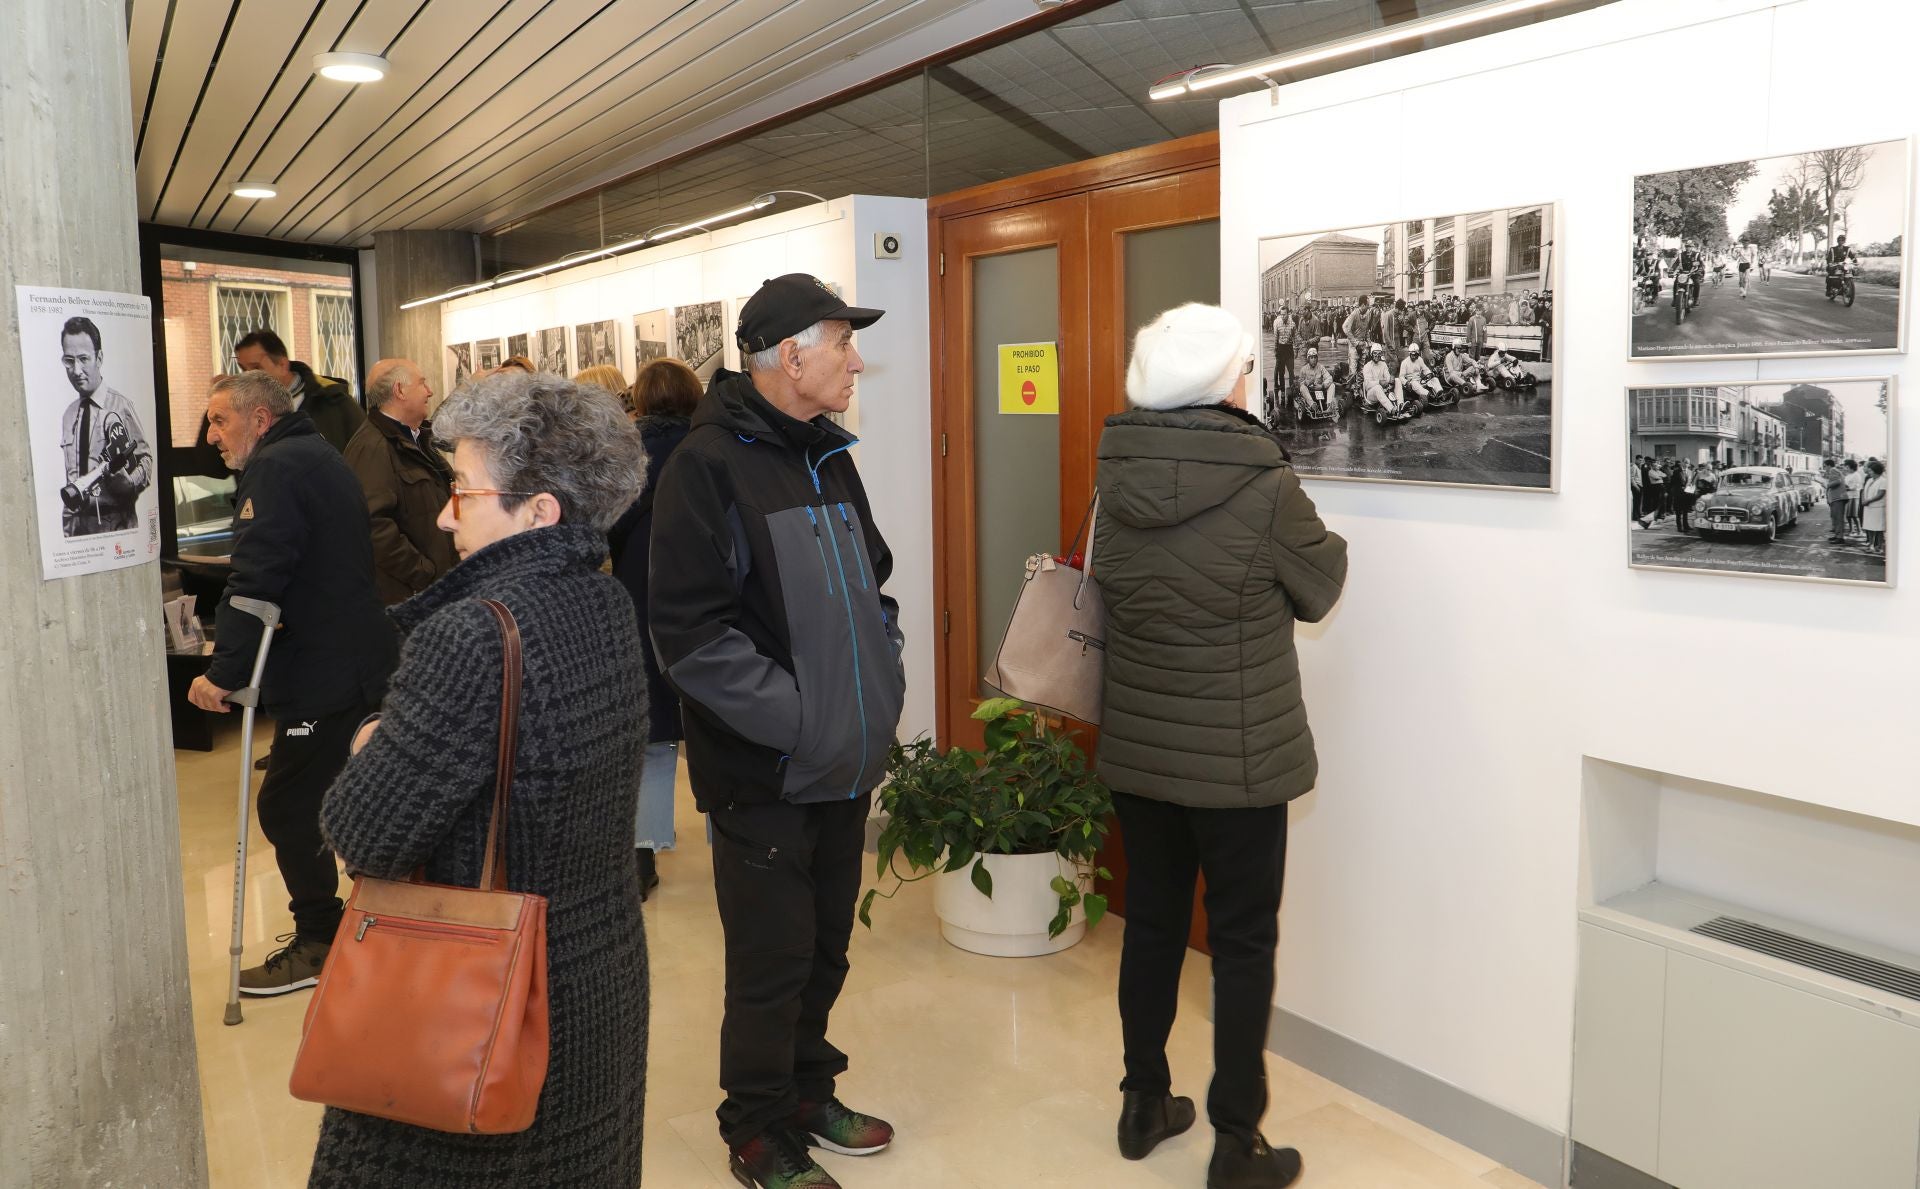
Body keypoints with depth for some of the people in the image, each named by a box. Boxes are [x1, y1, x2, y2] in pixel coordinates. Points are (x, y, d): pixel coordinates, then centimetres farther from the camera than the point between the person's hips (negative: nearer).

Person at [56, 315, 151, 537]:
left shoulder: (121, 407, -8)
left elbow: (146, 462, -8)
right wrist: (66, 531, 11)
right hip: (77, 524, 5)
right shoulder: (68, 415, 9)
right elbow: (68, 479, 14)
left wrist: (124, 478, -27)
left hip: (116, 523, -5)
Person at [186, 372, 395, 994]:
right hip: (364, 660, 10)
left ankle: (318, 943, 9)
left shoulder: (274, 469, -15)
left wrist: (223, 671, -19)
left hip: (321, 677, -10)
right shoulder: (321, 458, 17)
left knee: (288, 808, -1)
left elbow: (254, 583, -23)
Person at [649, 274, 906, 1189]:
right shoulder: (709, 463, -15)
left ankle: (807, 1092, 39)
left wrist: (879, 683, 6)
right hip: (764, 773, -7)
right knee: (772, 965, 6)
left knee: (825, 951, 19)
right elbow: (690, 633, -21)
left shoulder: (829, 457, 10)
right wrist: (797, 718, -20)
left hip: (845, 762, 7)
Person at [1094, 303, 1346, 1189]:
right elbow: (1319, 590, -3)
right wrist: (1321, 540, 16)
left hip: (1137, 749, 5)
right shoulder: (1265, 489, -18)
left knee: (1151, 924, 18)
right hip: (1238, 758, -5)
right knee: (1241, 943, 8)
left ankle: (1144, 1104, 32)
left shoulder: (1115, 482, -3)